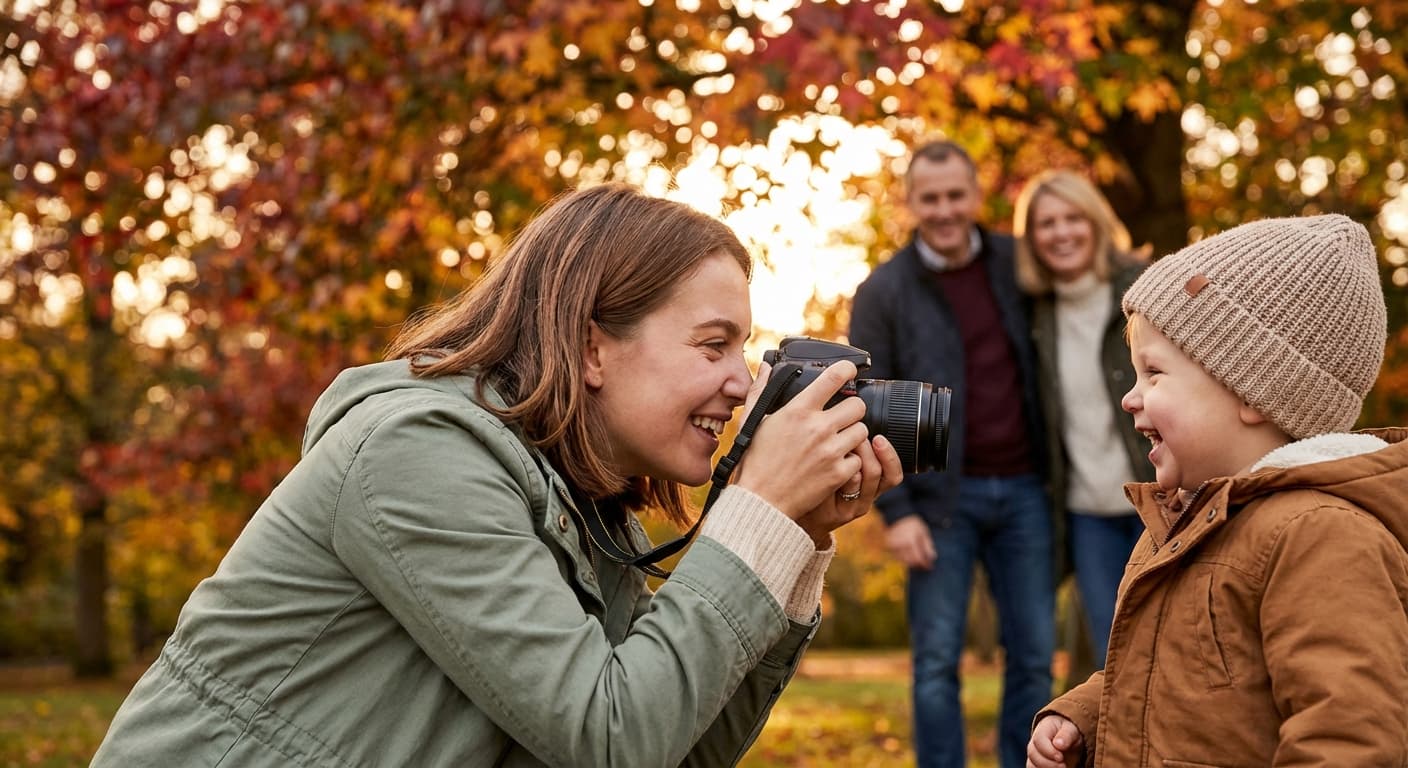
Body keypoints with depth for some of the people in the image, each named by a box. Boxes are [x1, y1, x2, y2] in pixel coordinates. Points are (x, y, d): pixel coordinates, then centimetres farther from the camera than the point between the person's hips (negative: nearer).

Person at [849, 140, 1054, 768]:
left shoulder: (1015, 264, 6)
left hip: (1023, 491, 3)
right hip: (943, 499, -2)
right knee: (937, 662, 1)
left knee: (1033, 657, 6)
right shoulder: (884, 291, -2)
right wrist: (895, 511, -11)